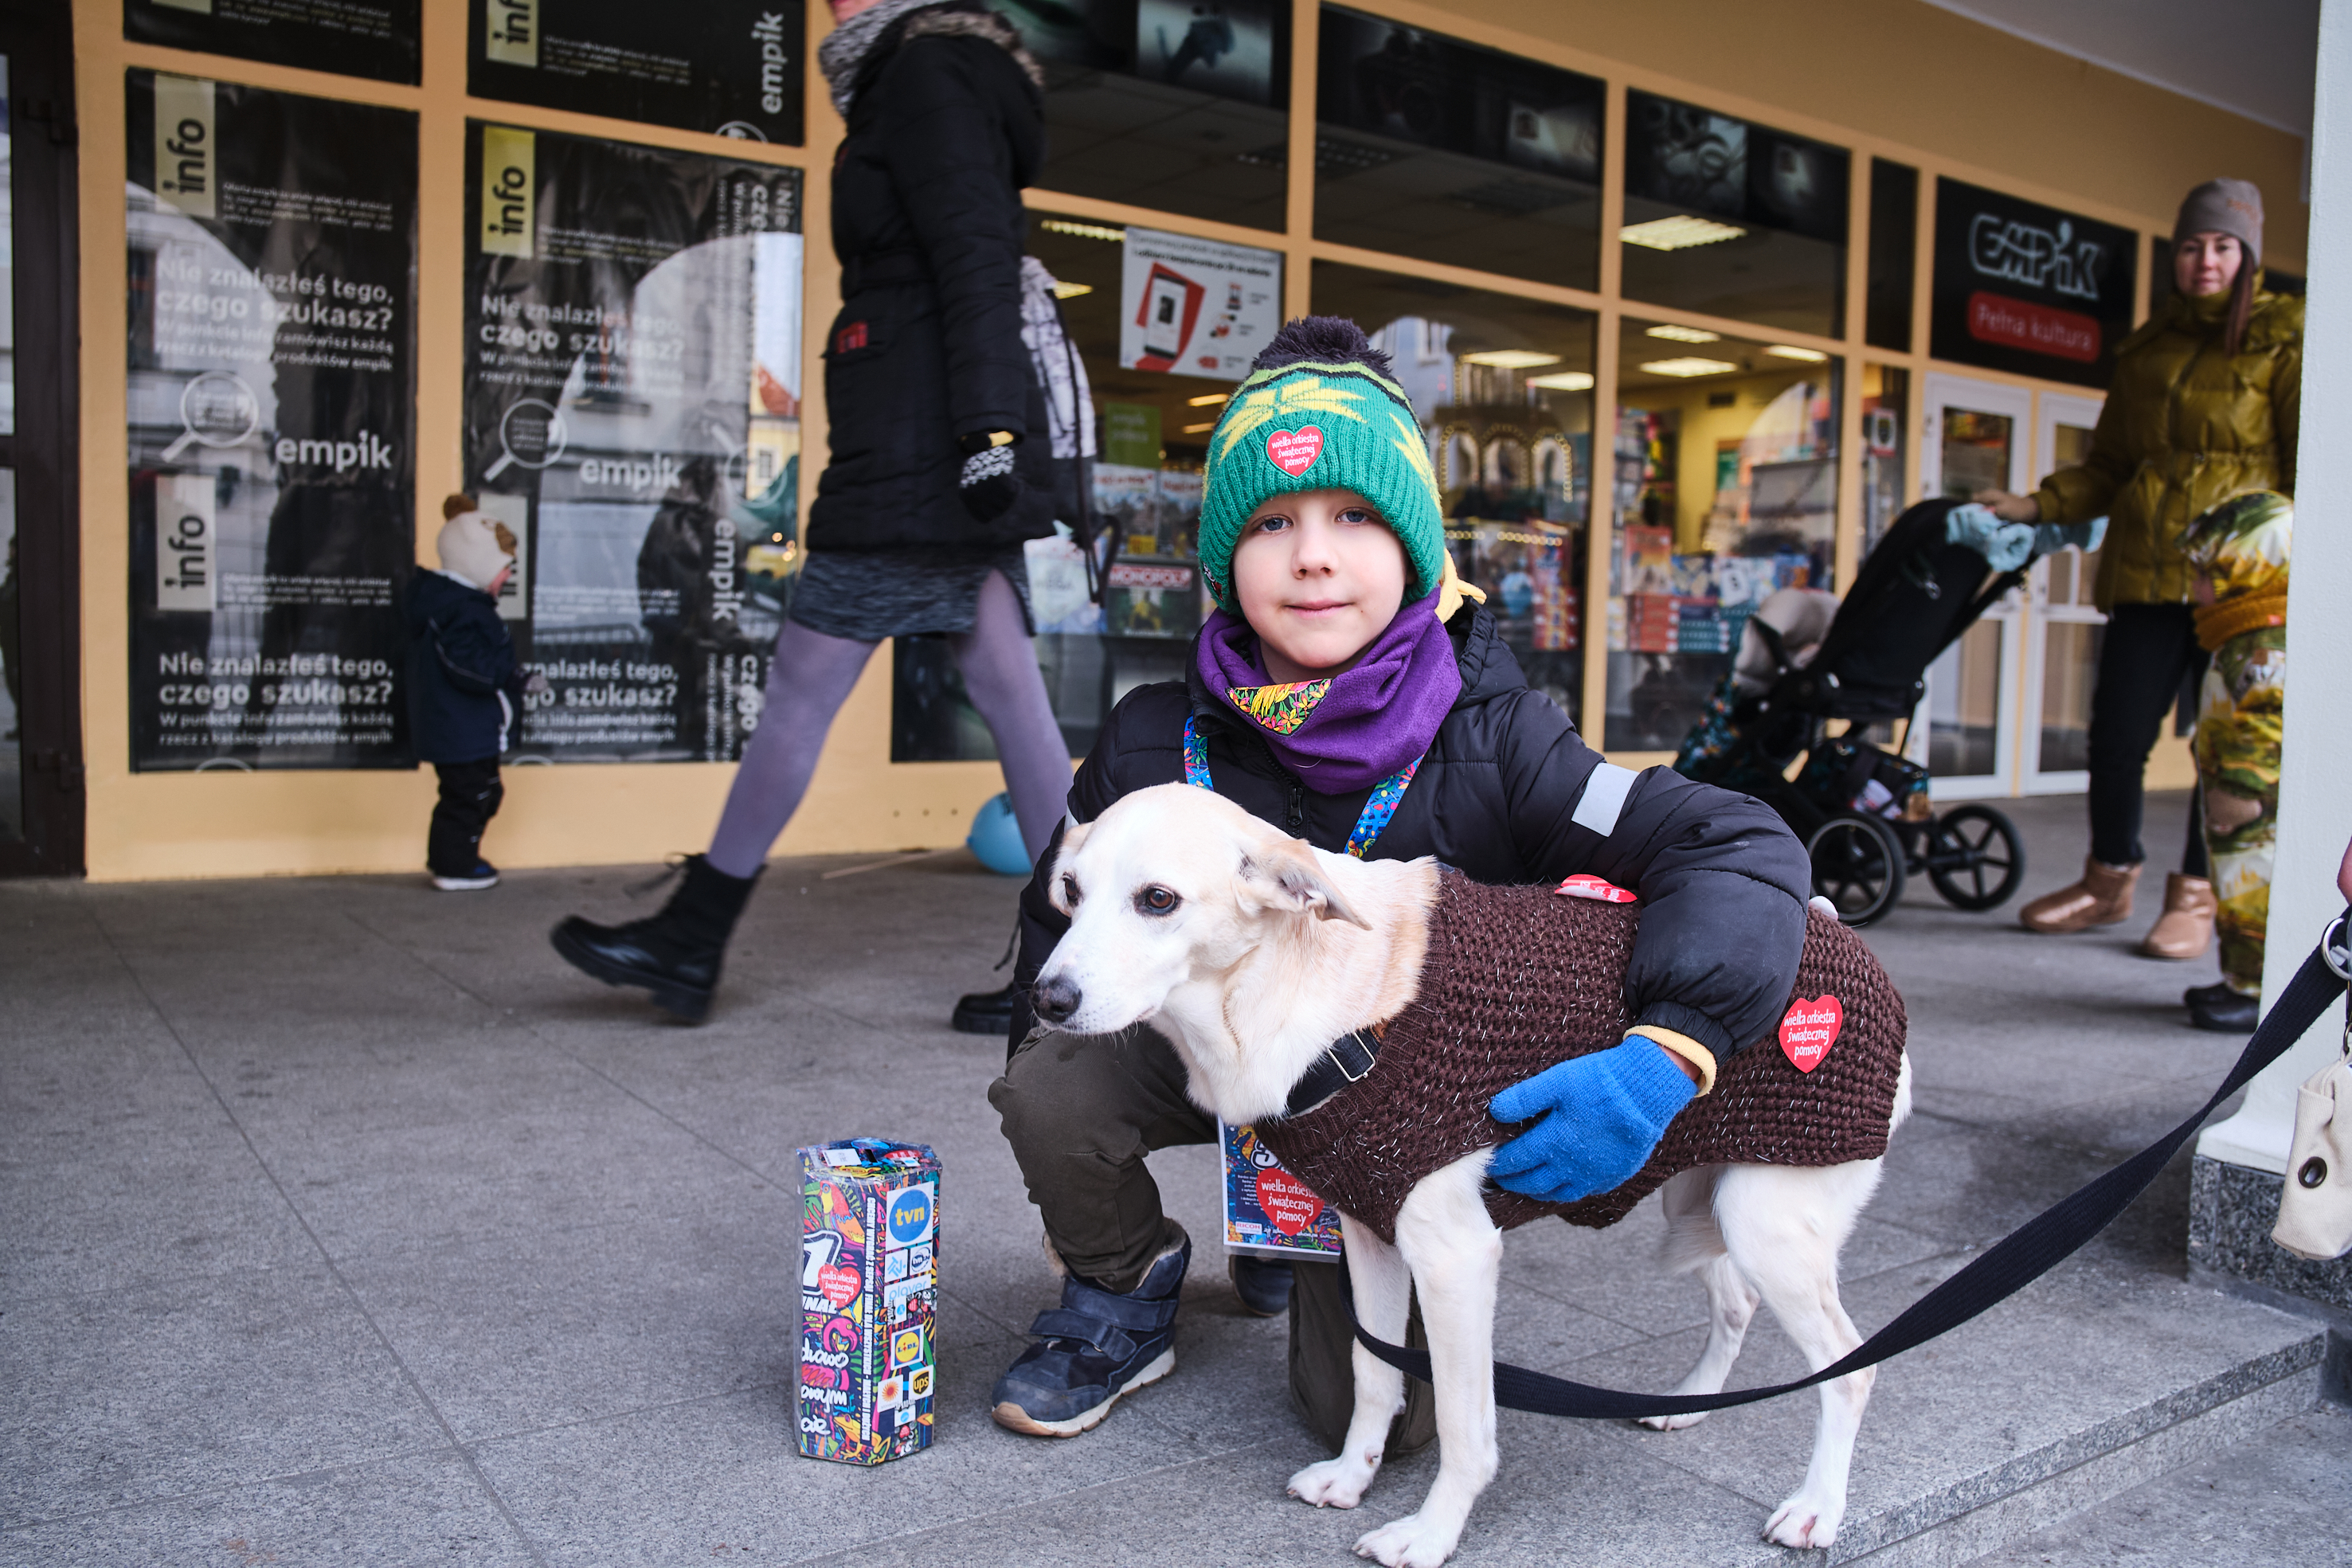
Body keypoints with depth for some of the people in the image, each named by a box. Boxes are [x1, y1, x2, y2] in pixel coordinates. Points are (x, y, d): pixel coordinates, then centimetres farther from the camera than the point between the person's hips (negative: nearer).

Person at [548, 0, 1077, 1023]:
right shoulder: (921, 98, 26)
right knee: (1010, 699, 4)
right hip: (956, 470, 10)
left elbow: (976, 268, -16)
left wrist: (988, 434, -24)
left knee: (800, 687, -3)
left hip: (916, 459, -10)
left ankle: (690, 946, 7)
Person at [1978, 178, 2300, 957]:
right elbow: (2109, 467, 21)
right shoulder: (2147, 347, 18)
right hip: (2146, 570, 4)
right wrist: (2037, 505, 6)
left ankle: (2195, 895, 12)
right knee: (2116, 734, 1)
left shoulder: (2283, 339, 4)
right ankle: (2109, 879, 20)